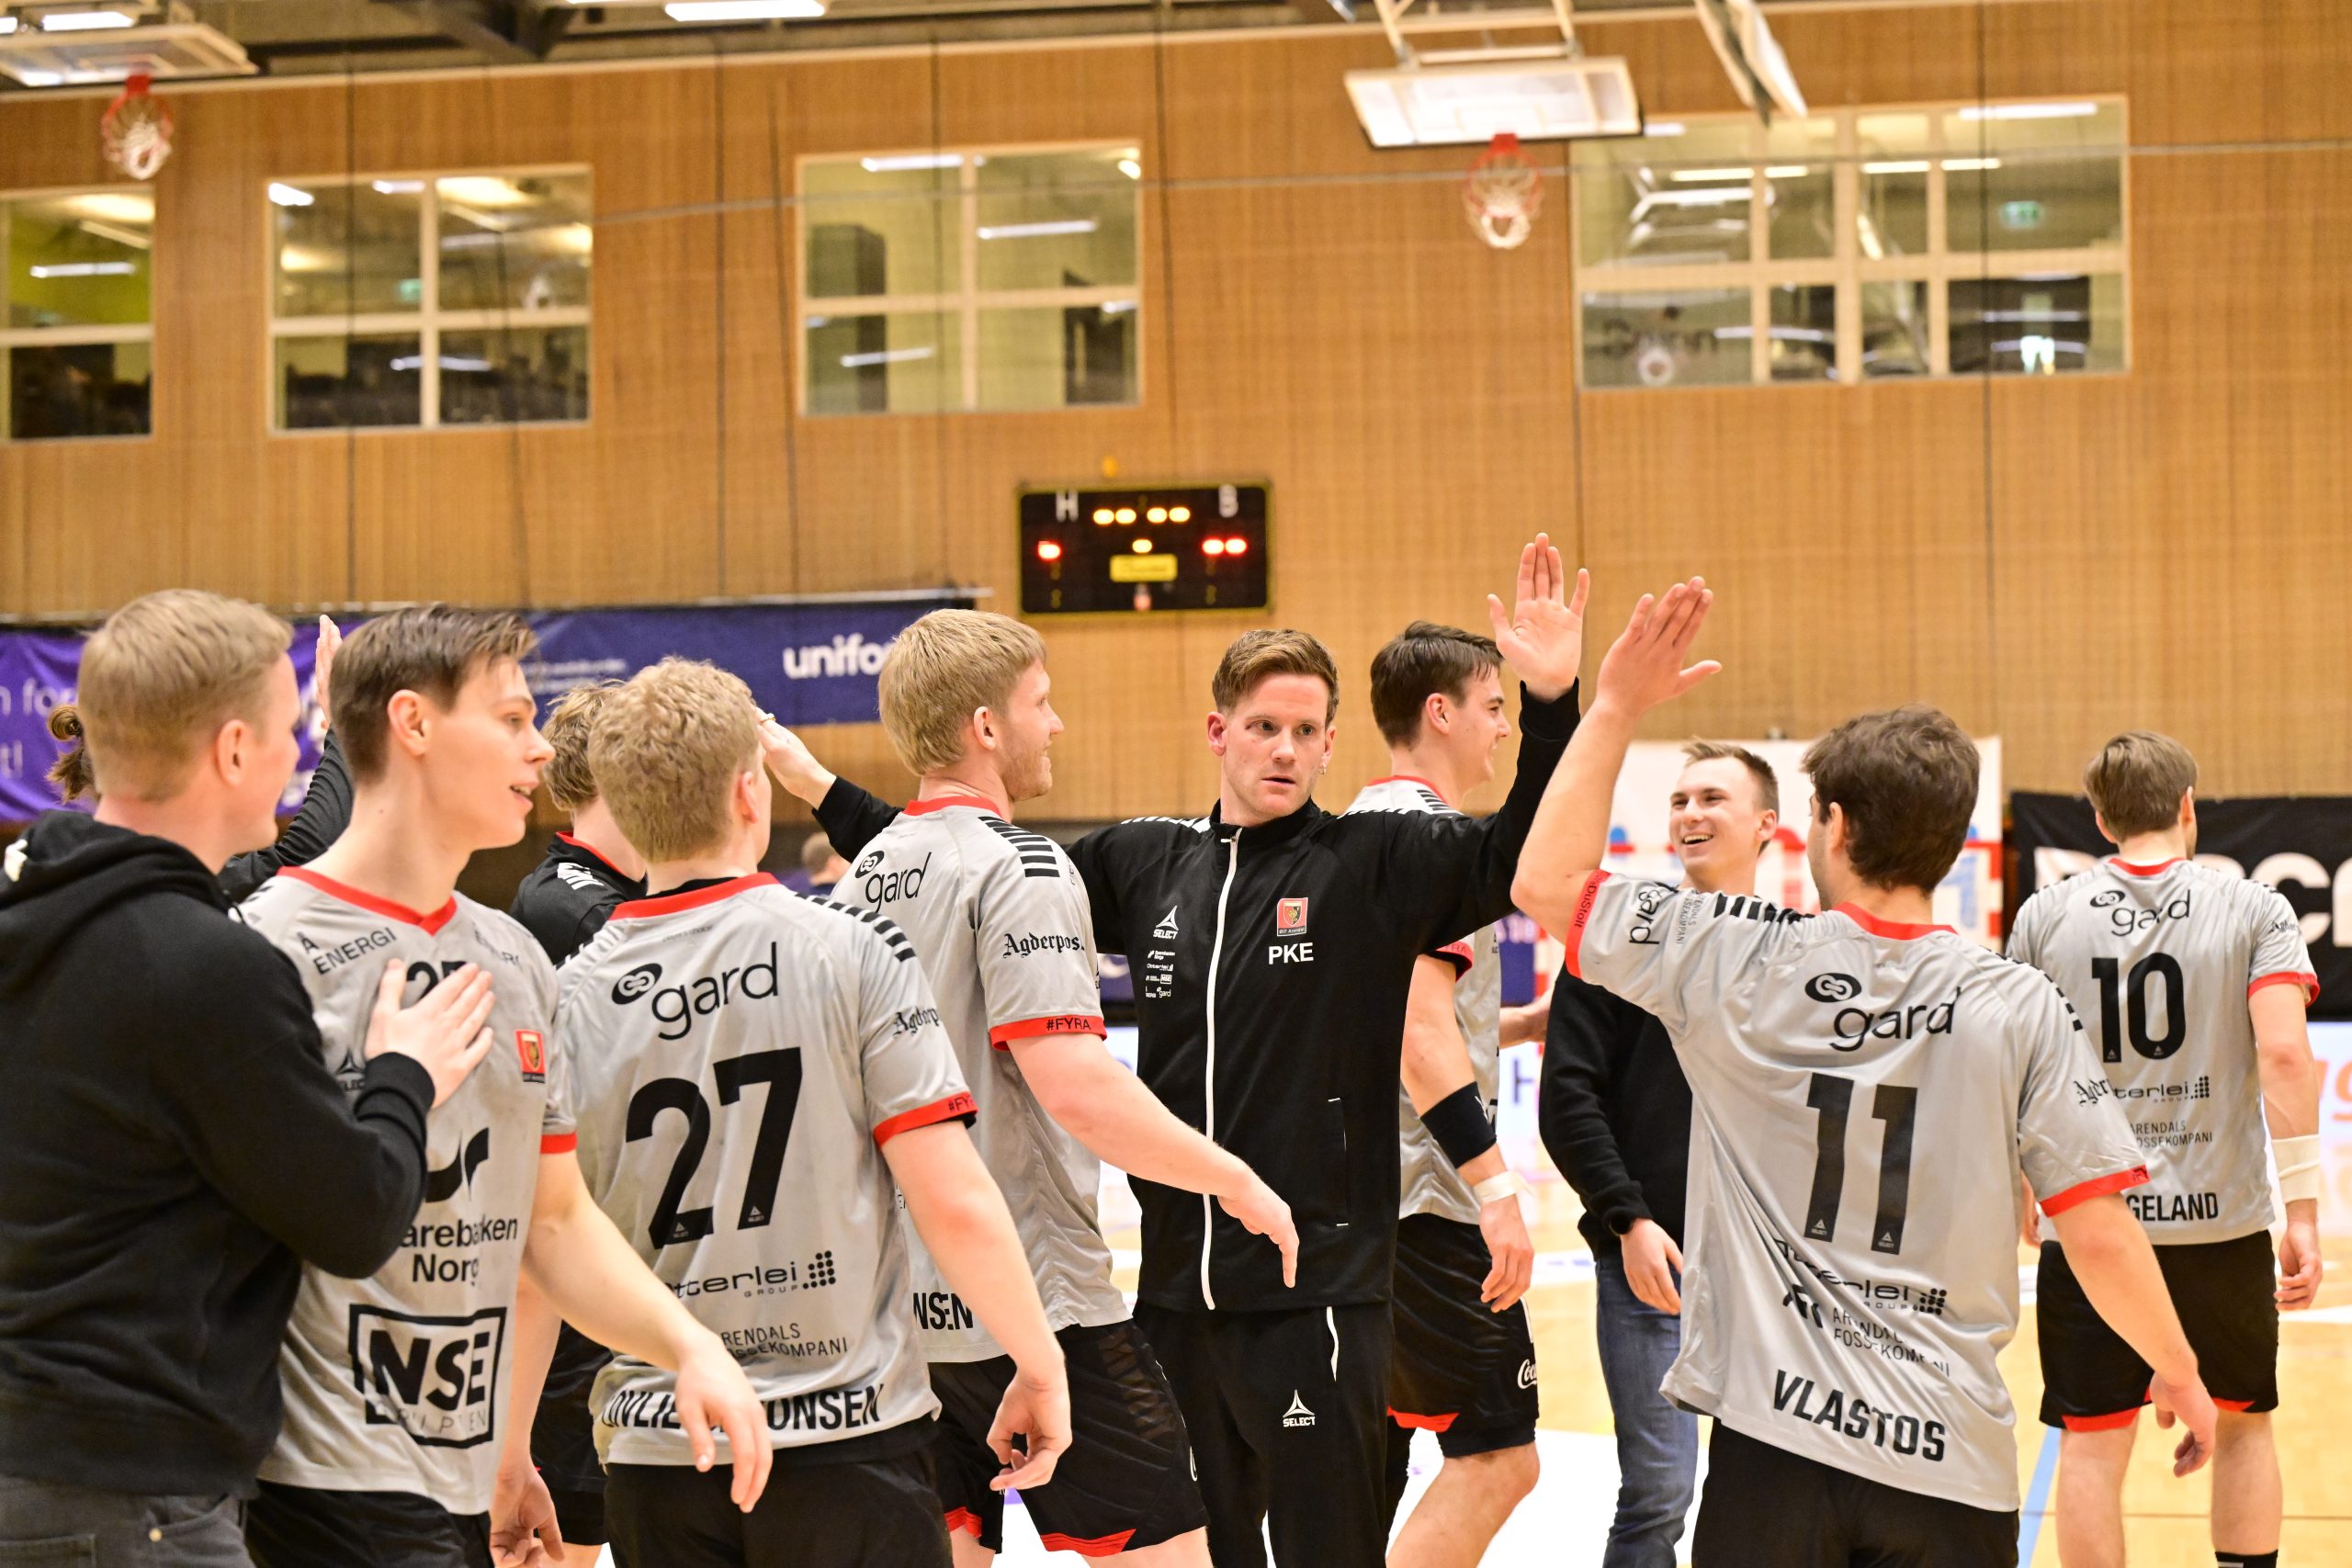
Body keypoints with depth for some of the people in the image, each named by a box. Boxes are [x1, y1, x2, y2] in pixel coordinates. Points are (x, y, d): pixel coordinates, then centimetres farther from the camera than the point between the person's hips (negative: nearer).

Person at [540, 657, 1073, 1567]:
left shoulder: (572, 998, -1)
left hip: (656, 1449, 3)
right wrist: (1039, 1364, 1)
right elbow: (952, 1202, -11)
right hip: (846, 1434, -2)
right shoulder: (854, 954, -8)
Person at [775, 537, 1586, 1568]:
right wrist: (821, 788, 17)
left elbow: (1520, 858, -17)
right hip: (1176, 1284, 5)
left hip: (1318, 1284, -5)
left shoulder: (1373, 862, -4)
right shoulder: (1146, 861, 8)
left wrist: (1549, 703, -30)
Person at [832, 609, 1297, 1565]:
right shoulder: (1017, 868, -13)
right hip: (1037, 1305, -8)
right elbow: (1074, 1085, -22)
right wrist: (1237, 1182, -13)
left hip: (908, 1303, 8)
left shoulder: (862, 879, 11)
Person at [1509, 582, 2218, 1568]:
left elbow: (1546, 884, 7)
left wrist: (1615, 709, 10)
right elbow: (2101, 1237, -6)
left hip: (1774, 1432, -1)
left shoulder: (1740, 960, -6)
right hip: (1949, 1453, 1)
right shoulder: (2019, 1010, -6)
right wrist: (2180, 1373, 10)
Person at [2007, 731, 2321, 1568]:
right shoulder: (2252, 910, -1)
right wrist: (2303, 1211, -11)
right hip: (2221, 1218, 0)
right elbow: (2285, 1055, -13)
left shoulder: (2045, 916, 3)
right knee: (2243, 1423, 19)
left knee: (2091, 1442, 5)